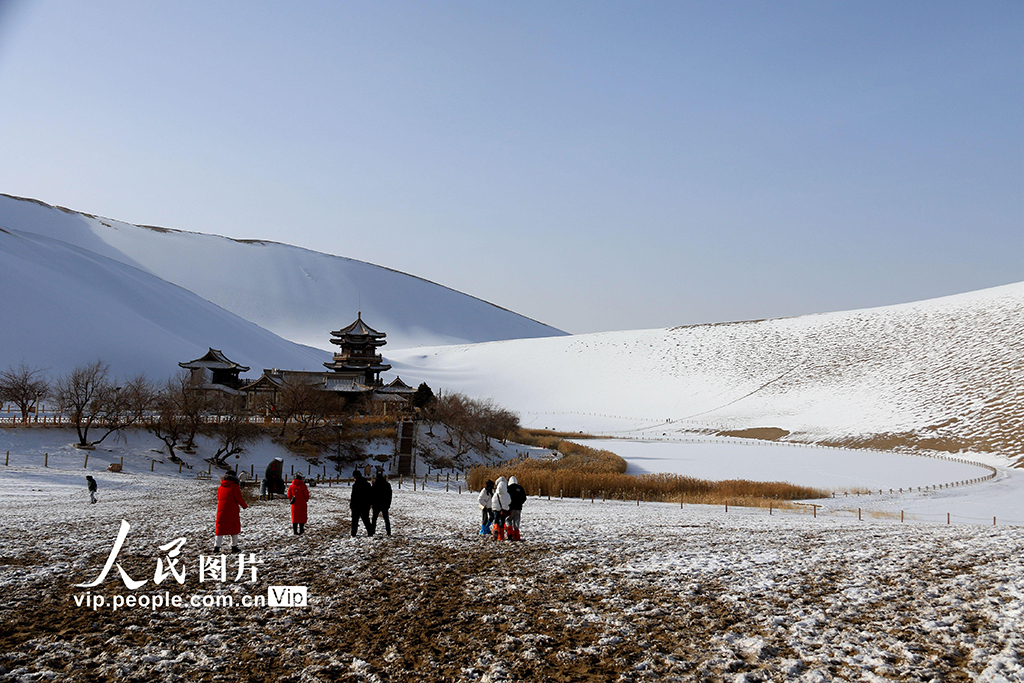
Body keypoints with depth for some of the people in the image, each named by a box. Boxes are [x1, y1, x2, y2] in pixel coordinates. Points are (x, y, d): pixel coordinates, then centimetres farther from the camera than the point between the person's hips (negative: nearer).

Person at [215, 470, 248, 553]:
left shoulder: (220, 488, 11)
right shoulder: (235, 486, -6)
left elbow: (219, 499, 17)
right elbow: (239, 498, -9)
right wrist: (245, 506, 7)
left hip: (221, 510, 4)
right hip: (232, 511, -4)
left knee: (219, 528, 8)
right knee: (235, 527, 8)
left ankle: (216, 546, -1)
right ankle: (234, 546, 9)